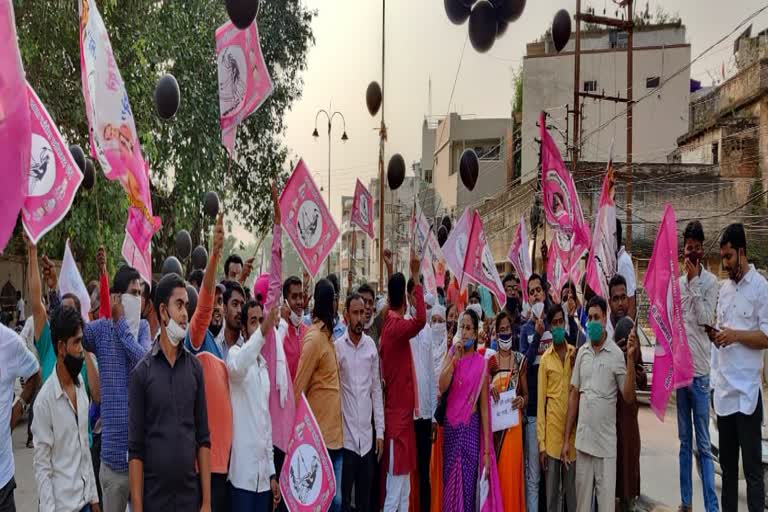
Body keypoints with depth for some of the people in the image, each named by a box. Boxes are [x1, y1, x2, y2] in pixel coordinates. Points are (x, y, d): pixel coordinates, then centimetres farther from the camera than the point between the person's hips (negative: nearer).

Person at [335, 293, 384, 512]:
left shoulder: (371, 346, 5)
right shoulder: (337, 347, -7)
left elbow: (376, 390, 9)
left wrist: (380, 431, 6)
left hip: (367, 435, 4)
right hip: (345, 435, -4)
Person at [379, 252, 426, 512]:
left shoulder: (389, 324, 8)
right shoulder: (396, 327, -17)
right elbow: (421, 319, -35)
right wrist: (416, 278, -31)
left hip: (400, 410, 9)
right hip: (398, 412, -9)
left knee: (403, 485, 15)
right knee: (396, 483, -5)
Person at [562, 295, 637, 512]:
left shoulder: (616, 354, -6)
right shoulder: (582, 352, 7)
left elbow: (629, 397, -9)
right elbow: (574, 395, 10)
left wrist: (631, 358, -20)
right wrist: (566, 439, 8)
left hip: (606, 443, -4)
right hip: (583, 440, 4)